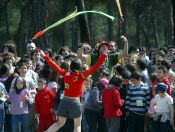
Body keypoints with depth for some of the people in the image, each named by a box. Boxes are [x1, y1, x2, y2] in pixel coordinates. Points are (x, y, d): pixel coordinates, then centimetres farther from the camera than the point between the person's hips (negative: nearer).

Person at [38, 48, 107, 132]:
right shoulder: (82, 75, -7)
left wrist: (45, 56, 22)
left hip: (64, 101, 4)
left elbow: (55, 66, 11)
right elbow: (95, 67, -8)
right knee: (77, 125, 6)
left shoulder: (66, 74, 2)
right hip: (75, 101, -4)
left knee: (60, 123, 17)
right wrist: (104, 55, -4)